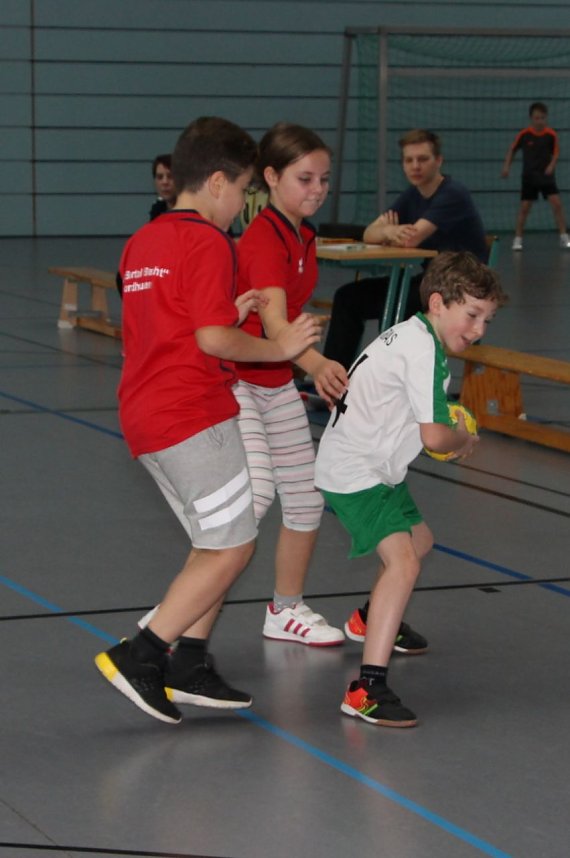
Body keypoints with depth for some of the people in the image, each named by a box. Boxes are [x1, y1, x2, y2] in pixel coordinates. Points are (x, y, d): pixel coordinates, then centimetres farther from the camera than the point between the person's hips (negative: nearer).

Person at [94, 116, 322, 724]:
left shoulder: (140, 242, 17)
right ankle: (140, 655, -9)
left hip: (145, 416, 10)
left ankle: (189, 664, 12)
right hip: (192, 414, -10)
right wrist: (279, 348, -5)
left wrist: (230, 314, 17)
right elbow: (213, 339, -18)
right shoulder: (207, 242, -11)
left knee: (218, 544, 16)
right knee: (232, 547, -5)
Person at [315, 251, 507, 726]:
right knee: (403, 562, -26)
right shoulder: (425, 350, -21)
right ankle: (368, 687, -35)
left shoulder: (410, 333, 11)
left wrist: (452, 431, 10)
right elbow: (433, 435, -26)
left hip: (374, 467, 11)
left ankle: (373, 620, 56)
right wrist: (463, 439, -5)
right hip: (356, 473, -11)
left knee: (420, 540, 31)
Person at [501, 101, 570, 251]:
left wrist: (551, 165, -16)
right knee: (524, 207, -1)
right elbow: (512, 149, 5)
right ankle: (518, 239, 11)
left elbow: (555, 153, 2)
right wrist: (507, 166, -3)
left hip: (546, 175, 0)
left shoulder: (551, 135, -8)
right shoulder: (524, 134, -9)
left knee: (557, 204, -11)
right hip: (529, 176, 0)